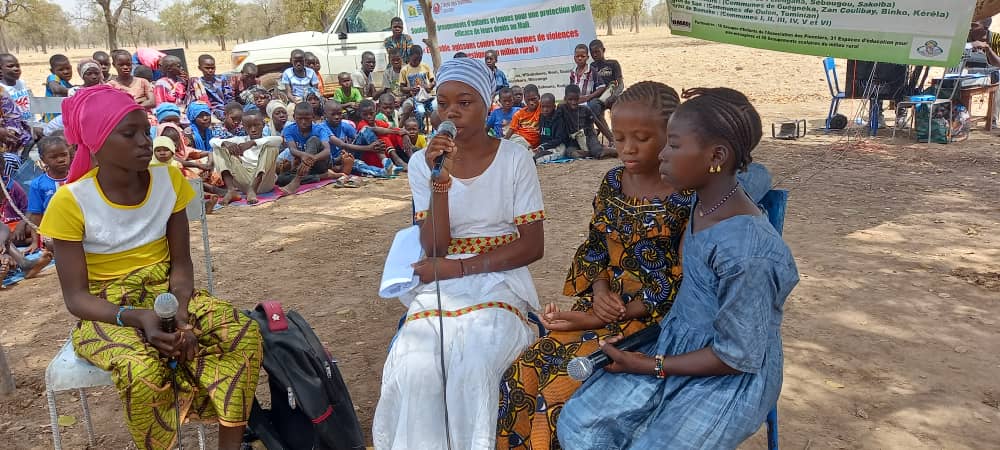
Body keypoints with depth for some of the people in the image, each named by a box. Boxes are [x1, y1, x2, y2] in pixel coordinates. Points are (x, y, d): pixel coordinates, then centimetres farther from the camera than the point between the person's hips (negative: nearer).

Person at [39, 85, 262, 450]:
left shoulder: (168, 179, -6)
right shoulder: (71, 202, -16)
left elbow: (181, 262, -3)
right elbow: (76, 297, -12)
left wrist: (180, 309, -23)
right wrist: (136, 317, -30)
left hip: (166, 292, 3)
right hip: (106, 310, -3)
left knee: (245, 334, -23)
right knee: (142, 369, -35)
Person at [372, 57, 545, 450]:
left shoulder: (515, 159, -3)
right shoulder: (423, 162, 2)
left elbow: (533, 245, -6)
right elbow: (433, 247, -6)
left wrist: (460, 268, -13)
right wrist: (439, 181, -21)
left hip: (499, 280, -1)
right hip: (439, 285, 2)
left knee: (471, 367, -29)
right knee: (416, 370, -26)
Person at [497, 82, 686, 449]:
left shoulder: (688, 198, -14)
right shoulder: (612, 183, 5)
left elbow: (679, 287, -14)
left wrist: (594, 320, -18)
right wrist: (599, 291, -9)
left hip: (655, 321, -6)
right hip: (605, 305, 6)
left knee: (566, 392, -21)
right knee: (523, 377, -11)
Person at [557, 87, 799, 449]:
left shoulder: (745, 250, -31)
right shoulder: (705, 198, -6)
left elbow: (737, 356, -22)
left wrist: (652, 366, -14)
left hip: (731, 377, -7)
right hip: (677, 343, 8)